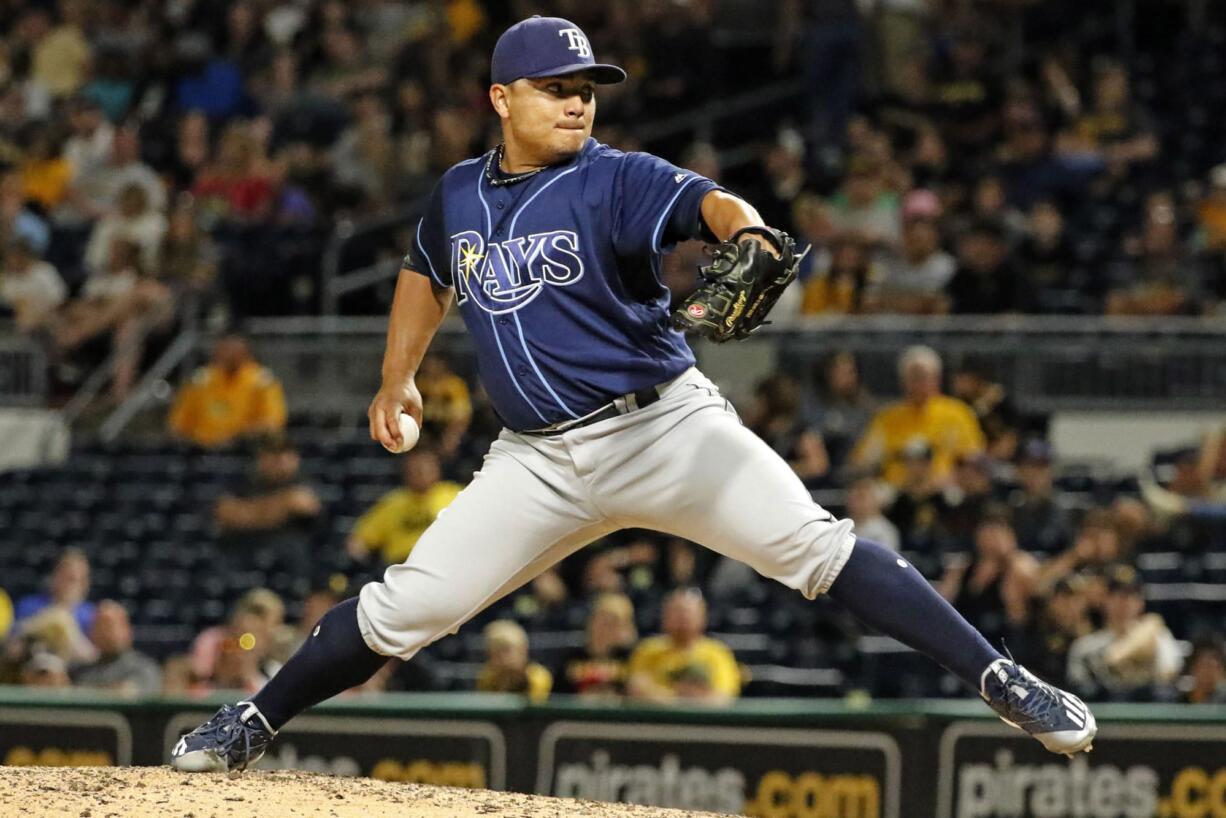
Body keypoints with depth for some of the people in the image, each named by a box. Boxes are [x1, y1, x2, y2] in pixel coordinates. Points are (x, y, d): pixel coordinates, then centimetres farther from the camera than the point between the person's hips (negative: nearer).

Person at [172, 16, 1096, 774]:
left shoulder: (616, 182, -9)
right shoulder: (459, 194, 7)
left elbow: (704, 201, -30)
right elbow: (429, 273, 30)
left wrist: (747, 236, -52)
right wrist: (397, 380, 28)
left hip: (663, 426, -4)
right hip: (537, 461, 4)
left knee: (814, 545, -20)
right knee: (405, 606, -4)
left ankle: (1002, 683, -22)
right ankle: (251, 727, 14)